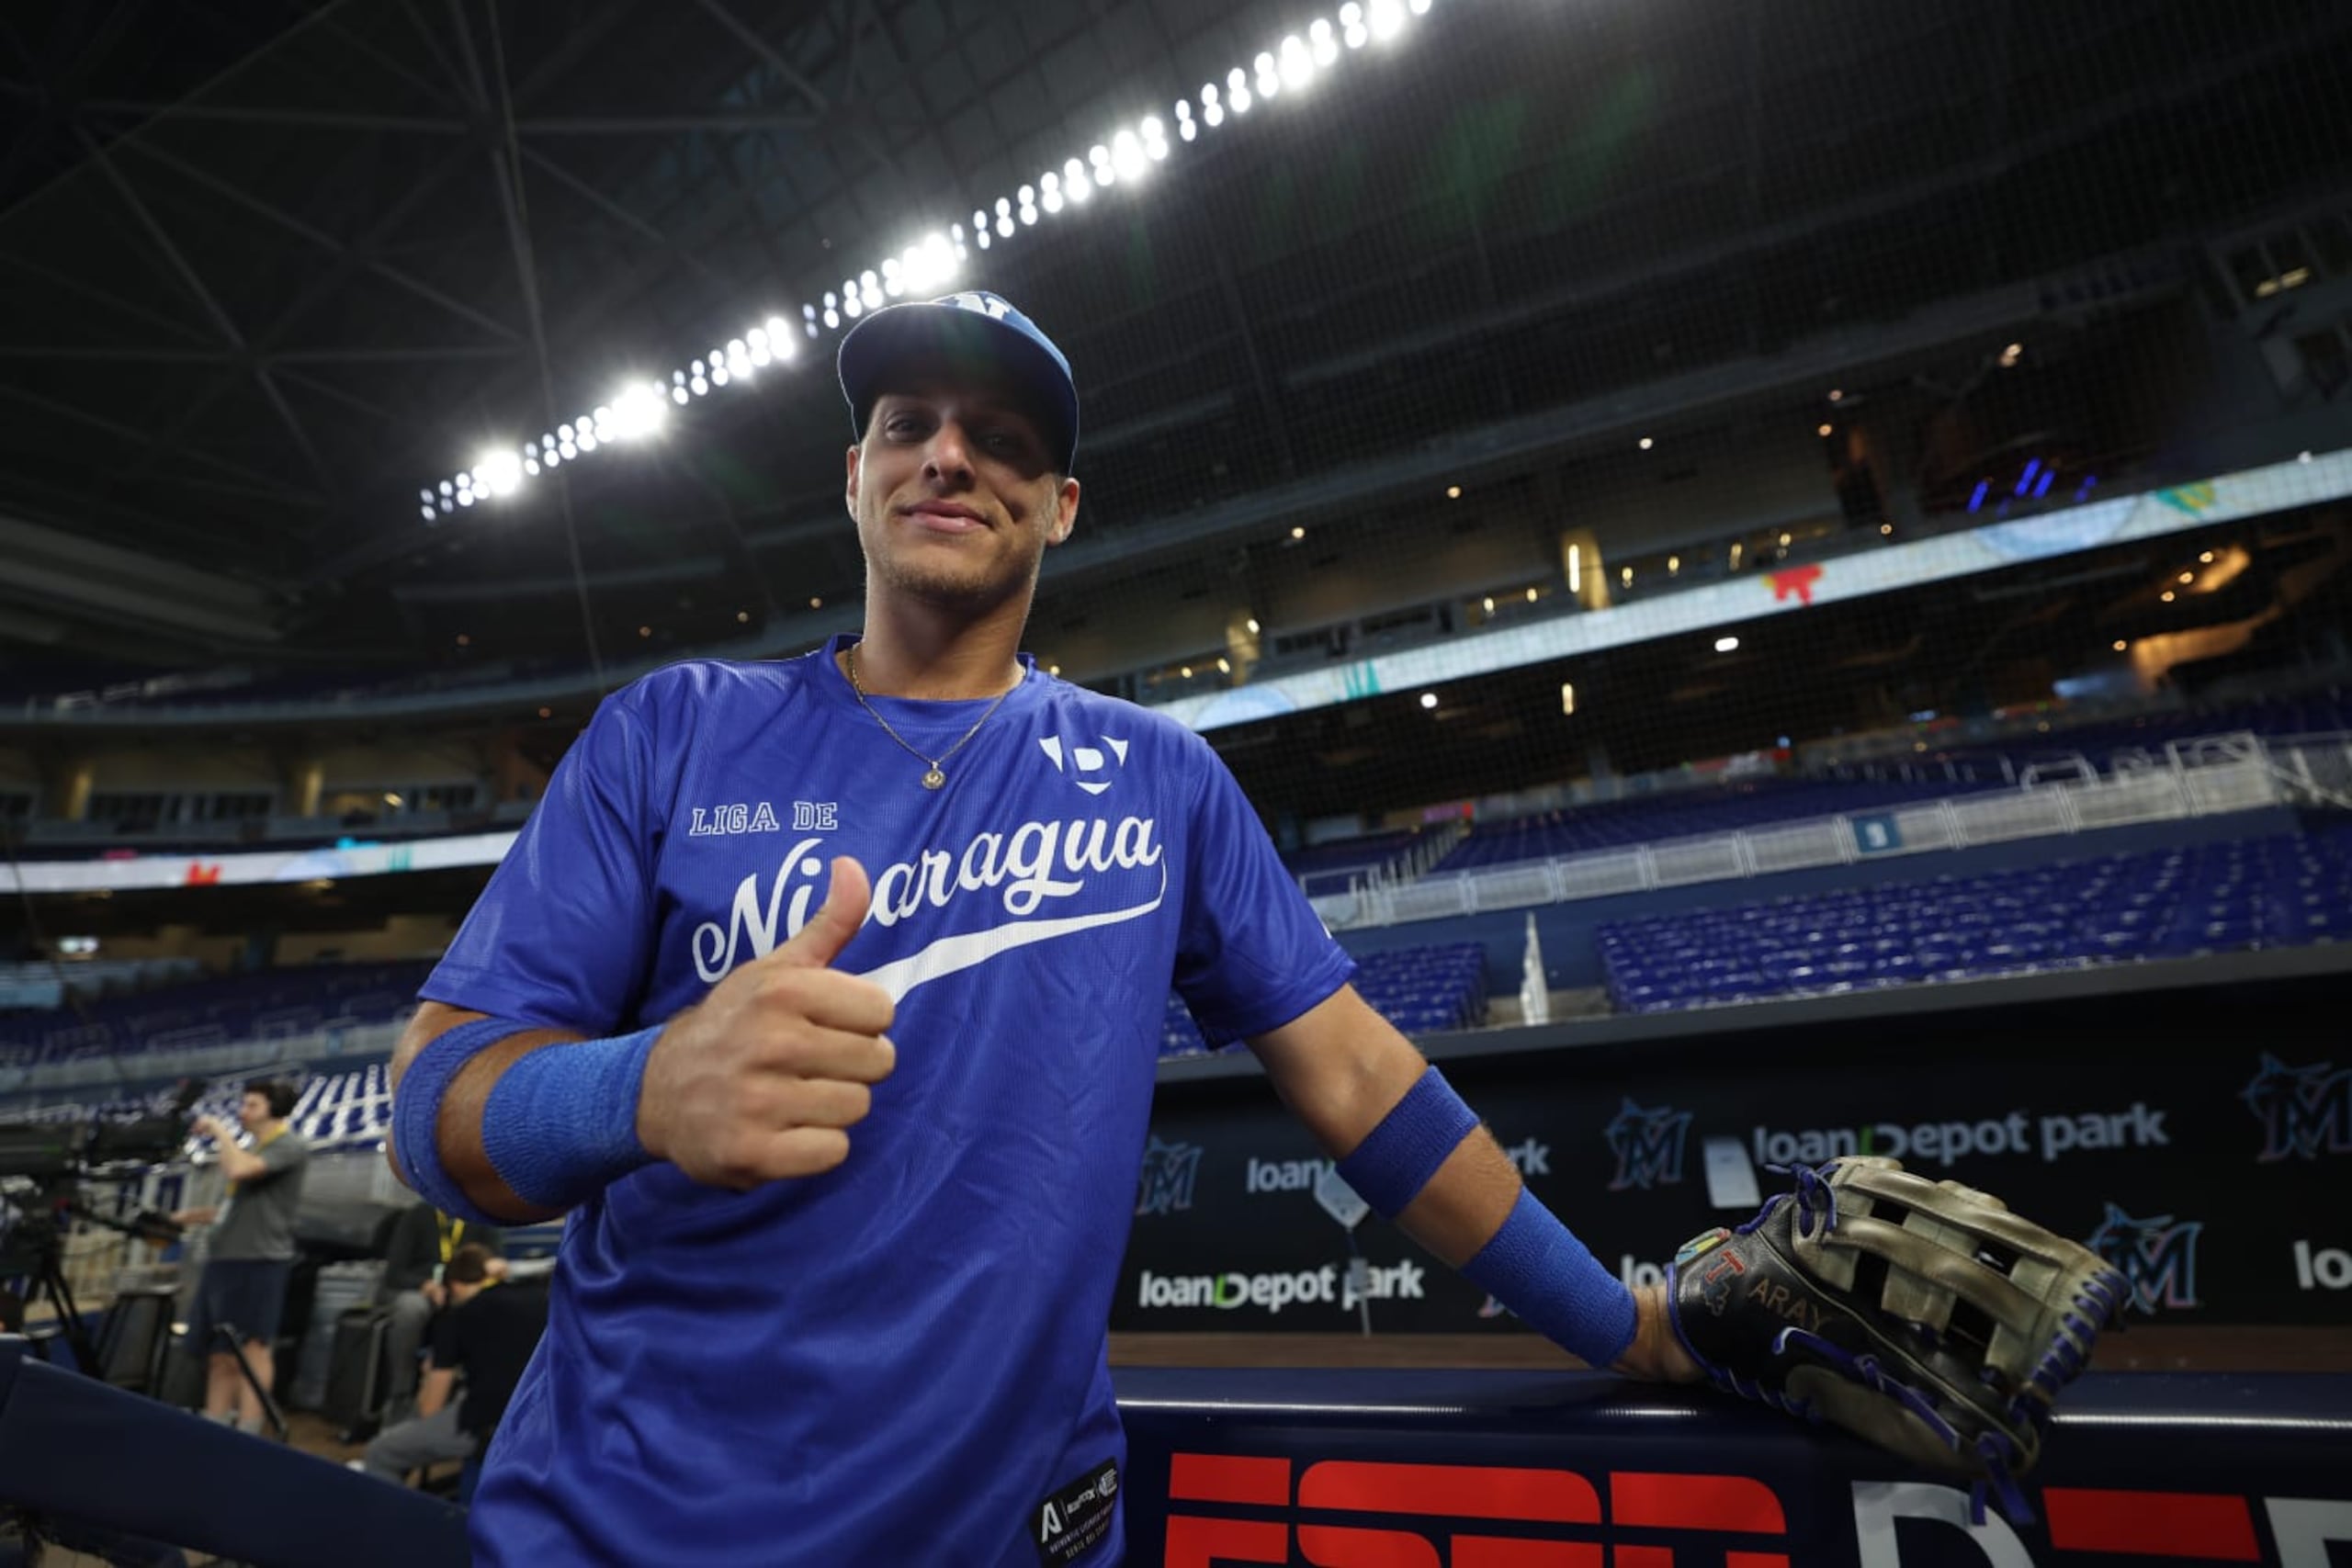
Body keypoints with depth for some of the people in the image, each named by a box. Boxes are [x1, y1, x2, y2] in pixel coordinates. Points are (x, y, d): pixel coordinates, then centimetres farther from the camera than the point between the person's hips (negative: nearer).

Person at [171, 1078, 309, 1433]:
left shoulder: (290, 1146, -9)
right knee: (219, 1353, 11)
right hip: (224, 1259, 10)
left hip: (258, 1261, -10)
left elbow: (238, 1169, -26)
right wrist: (195, 1216, 17)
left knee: (252, 1348, -8)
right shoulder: (256, 1149, 21)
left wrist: (221, 1131, -11)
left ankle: (246, 1434, -5)